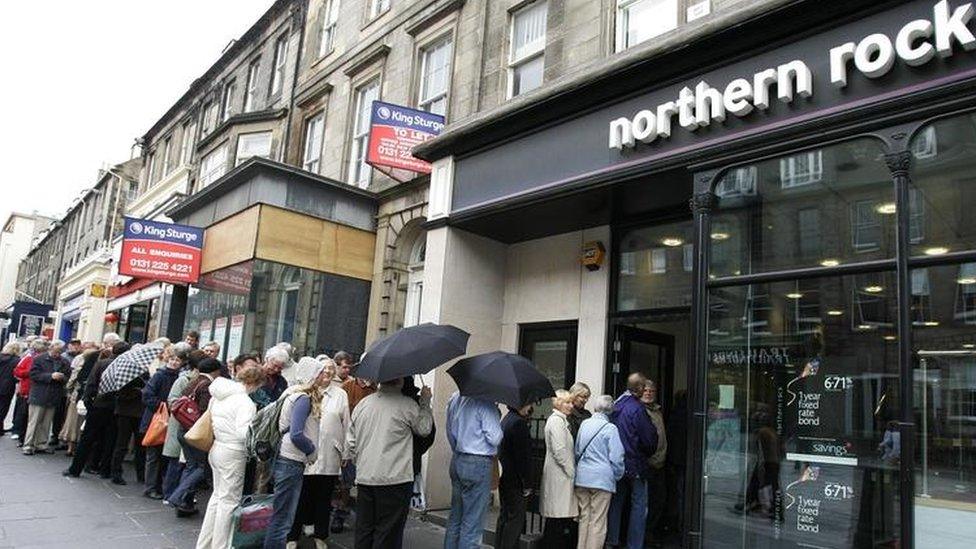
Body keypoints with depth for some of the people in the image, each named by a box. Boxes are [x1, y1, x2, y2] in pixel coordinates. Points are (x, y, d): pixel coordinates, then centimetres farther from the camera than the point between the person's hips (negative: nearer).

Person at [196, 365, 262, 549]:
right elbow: (244, 432, -26)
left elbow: (211, 418, 14)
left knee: (218, 496, 21)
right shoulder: (245, 402, -20)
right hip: (232, 454, -9)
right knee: (229, 500, 3)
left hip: (217, 449, 9)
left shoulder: (218, 395, 7)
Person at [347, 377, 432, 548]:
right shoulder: (407, 405, -12)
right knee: (386, 534, 4)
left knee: (364, 530, 16)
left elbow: (350, 442, 10)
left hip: (364, 477, 5)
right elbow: (425, 428, 2)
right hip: (394, 479, -5)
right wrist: (425, 402, 11)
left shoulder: (362, 404, 4)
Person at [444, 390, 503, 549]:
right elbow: (495, 438, -17)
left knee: (455, 517, 17)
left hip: (456, 460, 8)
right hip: (478, 464, -8)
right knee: (471, 524, 0)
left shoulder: (454, 399, 7)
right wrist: (497, 418, 0)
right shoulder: (485, 402, -18)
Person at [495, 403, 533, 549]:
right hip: (515, 481, -9)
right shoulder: (519, 423, -19)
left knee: (504, 517, 17)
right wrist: (526, 485, -14)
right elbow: (522, 456, -19)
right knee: (515, 519, -1)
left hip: (504, 478, 10)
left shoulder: (506, 420, 11)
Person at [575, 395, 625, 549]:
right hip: (602, 478, -5)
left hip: (582, 477, 5)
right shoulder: (610, 428, -11)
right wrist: (618, 475, 7)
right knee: (598, 521, 3)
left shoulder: (584, 424, 3)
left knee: (584, 517, 14)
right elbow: (616, 458, -9)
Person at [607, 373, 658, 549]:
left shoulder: (616, 405, 3)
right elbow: (649, 438, -14)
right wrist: (649, 453, 6)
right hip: (635, 463, -7)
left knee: (616, 502, 14)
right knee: (639, 506, 3)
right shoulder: (637, 409, -19)